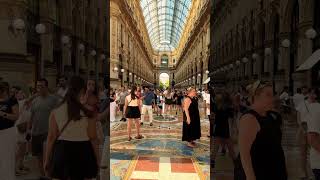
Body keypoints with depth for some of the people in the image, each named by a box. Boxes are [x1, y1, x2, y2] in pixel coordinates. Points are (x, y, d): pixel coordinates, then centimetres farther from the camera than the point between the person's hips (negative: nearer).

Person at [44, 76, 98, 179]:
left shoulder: (56, 112, -4)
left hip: (63, 151, 1)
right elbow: (93, 137, -7)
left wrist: (47, 159, 7)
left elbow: (51, 137, -1)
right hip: (83, 152, -1)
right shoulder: (88, 113, -9)